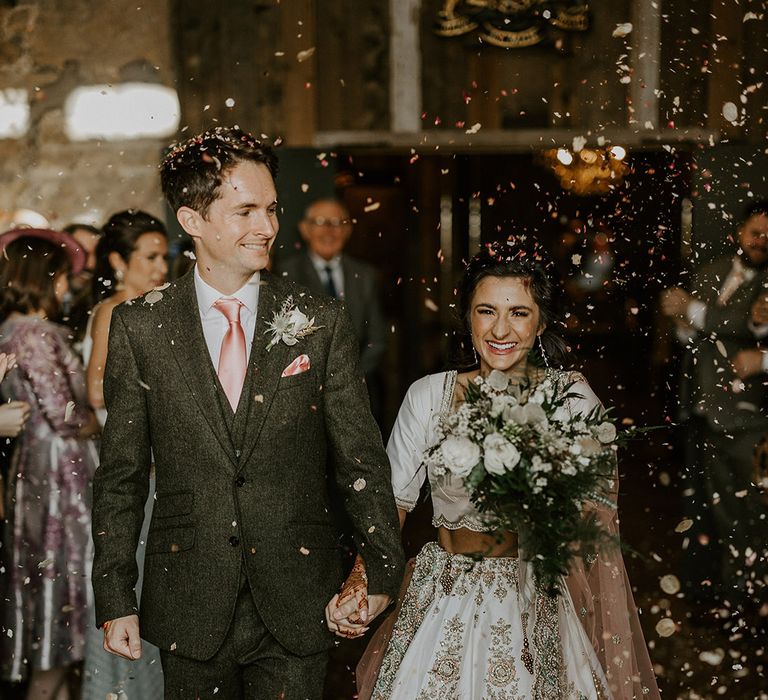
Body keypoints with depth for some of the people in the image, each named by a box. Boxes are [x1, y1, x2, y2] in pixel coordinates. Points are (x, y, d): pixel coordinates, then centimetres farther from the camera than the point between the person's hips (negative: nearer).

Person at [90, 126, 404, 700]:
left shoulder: (323, 323, -1)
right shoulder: (139, 328, -1)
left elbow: (362, 459, 3)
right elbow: (121, 474, 3)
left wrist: (383, 570, 2)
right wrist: (115, 598, 1)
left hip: (297, 609, 0)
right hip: (189, 608, 0)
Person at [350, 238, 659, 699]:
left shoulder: (572, 398, -5)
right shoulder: (430, 394, -1)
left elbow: (592, 513, -5)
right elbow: (393, 498, 0)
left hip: (534, 606, -1)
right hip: (442, 606, 2)